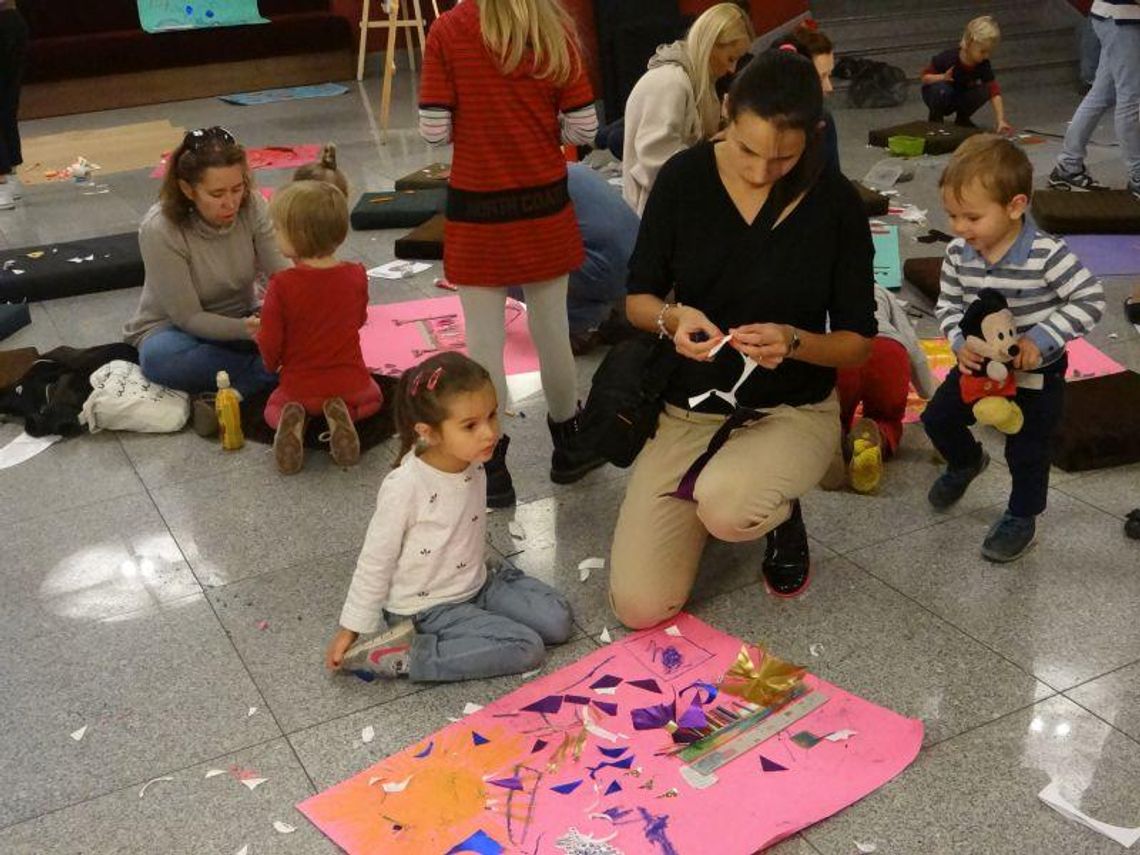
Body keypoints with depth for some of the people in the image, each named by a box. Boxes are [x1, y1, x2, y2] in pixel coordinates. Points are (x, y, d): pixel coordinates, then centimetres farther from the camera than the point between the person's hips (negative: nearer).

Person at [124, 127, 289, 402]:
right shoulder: (159, 229, -24)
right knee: (160, 358, -38)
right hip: (175, 329, -2)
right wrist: (246, 329, -38)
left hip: (242, 321, 2)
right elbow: (189, 317, -21)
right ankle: (269, 370, -26)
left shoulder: (252, 206, -15)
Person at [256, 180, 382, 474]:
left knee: (274, 407, 30)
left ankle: (291, 422, -7)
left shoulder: (282, 285, -21)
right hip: (351, 385, 1)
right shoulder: (356, 276, -10)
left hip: (299, 387, -1)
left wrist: (272, 365, 10)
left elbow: (269, 345, -13)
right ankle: (344, 414, -1)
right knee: (372, 395, 34)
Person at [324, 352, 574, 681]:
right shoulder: (404, 487, -28)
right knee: (526, 648, -18)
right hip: (427, 608, -7)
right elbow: (375, 561, -16)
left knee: (558, 622, -2)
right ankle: (406, 656, -12)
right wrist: (350, 629, -8)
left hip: (477, 584, 7)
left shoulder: (474, 463, -9)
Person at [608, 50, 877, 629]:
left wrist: (792, 342, -25)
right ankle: (710, 492, 21)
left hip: (793, 410, -2)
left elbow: (858, 342, -5)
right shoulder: (684, 177, -9)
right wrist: (672, 317, -24)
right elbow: (638, 299, 0)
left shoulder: (835, 203, -11)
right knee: (640, 607, -10)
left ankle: (781, 515, 3)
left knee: (726, 509, -38)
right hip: (688, 409, 2)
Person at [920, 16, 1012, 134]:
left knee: (983, 91, -23)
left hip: (958, 99, 4)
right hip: (937, 93, -4)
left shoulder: (983, 65, -18)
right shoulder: (948, 58, -28)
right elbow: (925, 77, -18)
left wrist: (1001, 120, -32)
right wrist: (943, 77, -39)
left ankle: (962, 119, 4)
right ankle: (935, 120, -9)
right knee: (942, 90, -39)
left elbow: (994, 92, -22)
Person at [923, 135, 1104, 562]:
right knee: (938, 418, 14)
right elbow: (948, 305, -1)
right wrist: (960, 342, -19)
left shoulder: (1047, 254, -29)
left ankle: (1021, 518, 34)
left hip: (1036, 374, -5)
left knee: (1027, 451, 9)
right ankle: (967, 462, 47)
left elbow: (1091, 299, -23)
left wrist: (1042, 339, -29)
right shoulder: (959, 253, -14)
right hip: (979, 365, 5)